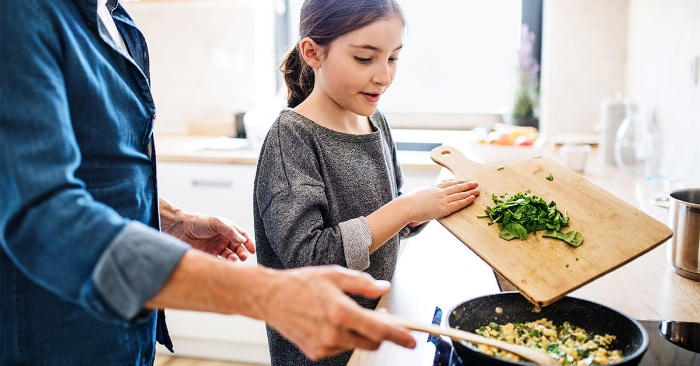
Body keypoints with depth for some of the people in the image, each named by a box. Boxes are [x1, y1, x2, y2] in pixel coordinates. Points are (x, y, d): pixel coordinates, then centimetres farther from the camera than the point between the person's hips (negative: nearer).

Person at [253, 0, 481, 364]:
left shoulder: (376, 122, 0)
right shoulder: (291, 138, -21)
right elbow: (306, 258, -28)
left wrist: (433, 203, -10)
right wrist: (409, 206, -26)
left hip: (380, 319, 7)